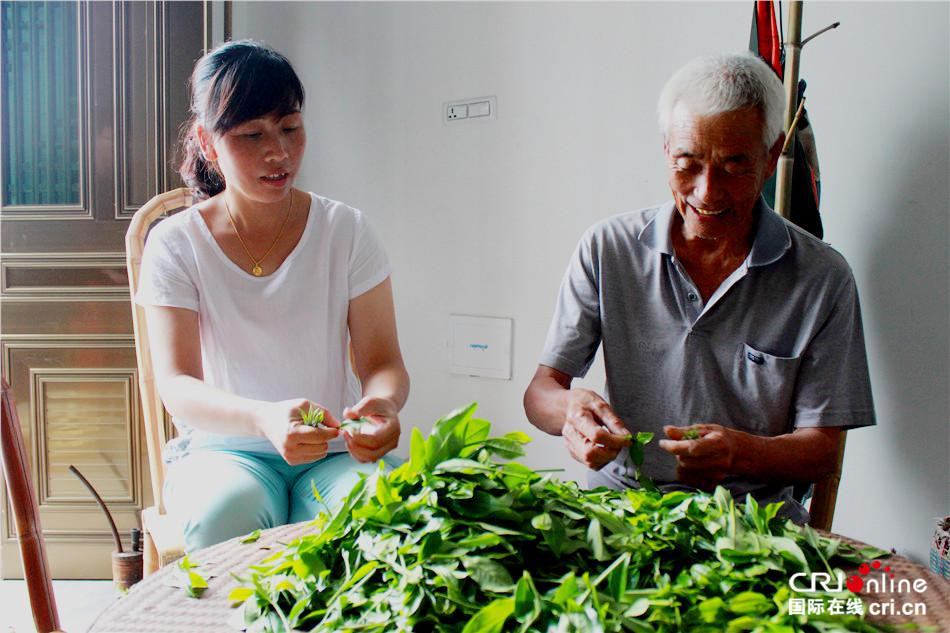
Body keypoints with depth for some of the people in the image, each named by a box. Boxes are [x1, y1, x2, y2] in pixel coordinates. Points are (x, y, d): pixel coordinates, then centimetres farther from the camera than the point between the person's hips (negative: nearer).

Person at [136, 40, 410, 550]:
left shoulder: (346, 231, 2)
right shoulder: (175, 244, -1)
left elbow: (382, 361, -1)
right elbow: (175, 385, -12)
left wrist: (383, 404, -28)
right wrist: (265, 418, -34)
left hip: (335, 452, 1)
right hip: (222, 449, 0)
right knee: (226, 511, -35)